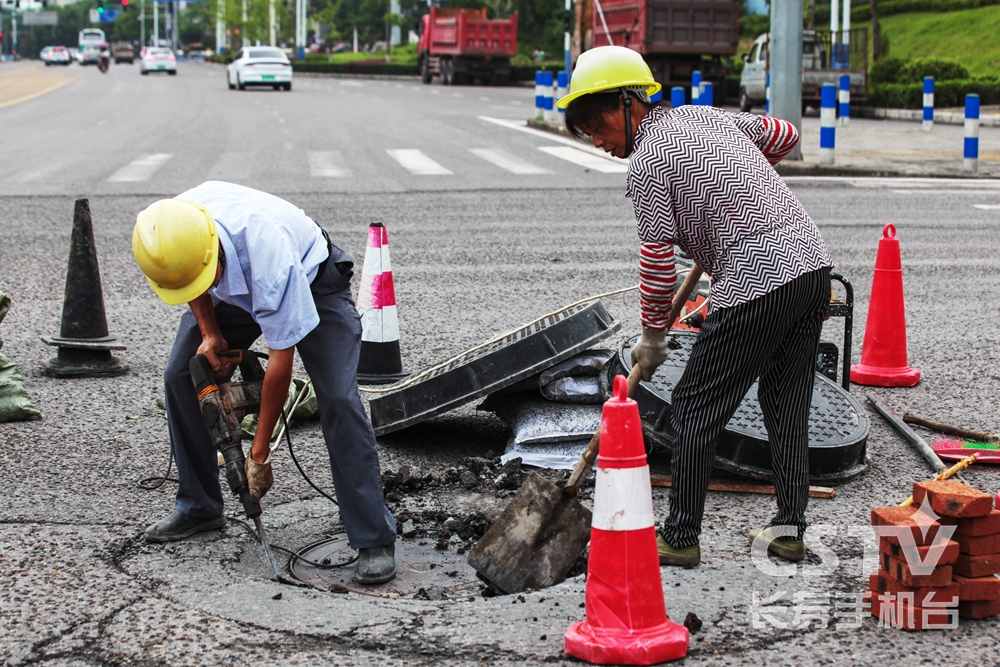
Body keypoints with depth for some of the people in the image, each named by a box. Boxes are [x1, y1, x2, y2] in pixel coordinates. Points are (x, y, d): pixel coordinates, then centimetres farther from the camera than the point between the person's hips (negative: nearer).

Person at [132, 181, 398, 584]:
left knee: (339, 400, -20)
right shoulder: (167, 230, -28)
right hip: (233, 290, 6)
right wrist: (209, 333, -13)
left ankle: (374, 540, -16)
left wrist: (260, 453, -26)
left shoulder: (267, 255, -44)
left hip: (311, 281, -6)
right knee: (180, 376, -5)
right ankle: (198, 507, 13)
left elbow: (280, 362, -34)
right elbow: (189, 283, 1)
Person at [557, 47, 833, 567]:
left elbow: (658, 261, -6)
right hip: (812, 258, 8)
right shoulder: (706, 115, 17)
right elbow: (784, 135, 29)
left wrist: (652, 337, 7)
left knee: (696, 407, 3)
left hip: (756, 284, -8)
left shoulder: (647, 162, -6)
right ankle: (789, 528, 19)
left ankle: (681, 539, 7)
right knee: (787, 401, 17)